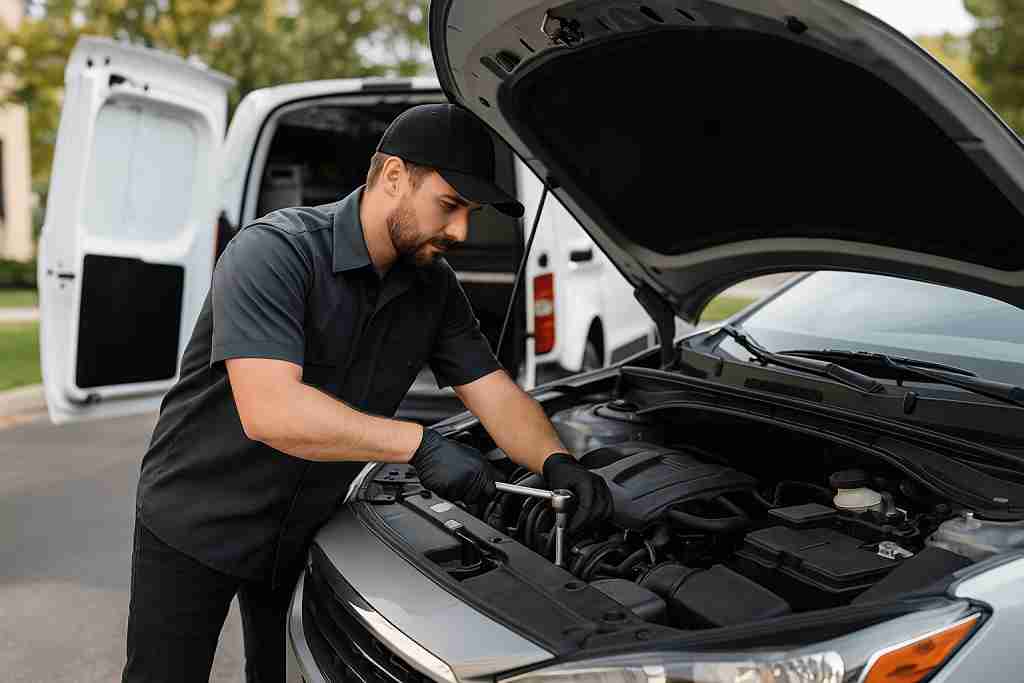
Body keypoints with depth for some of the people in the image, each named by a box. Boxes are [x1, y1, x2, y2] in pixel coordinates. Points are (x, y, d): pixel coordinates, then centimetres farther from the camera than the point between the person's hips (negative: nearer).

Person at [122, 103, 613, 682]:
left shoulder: (434, 286, -5)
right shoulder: (273, 253, -27)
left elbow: (497, 395, -3)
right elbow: (269, 411, -38)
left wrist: (557, 463, -23)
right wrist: (420, 443, -38)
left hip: (306, 526, 6)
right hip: (193, 524, -5)